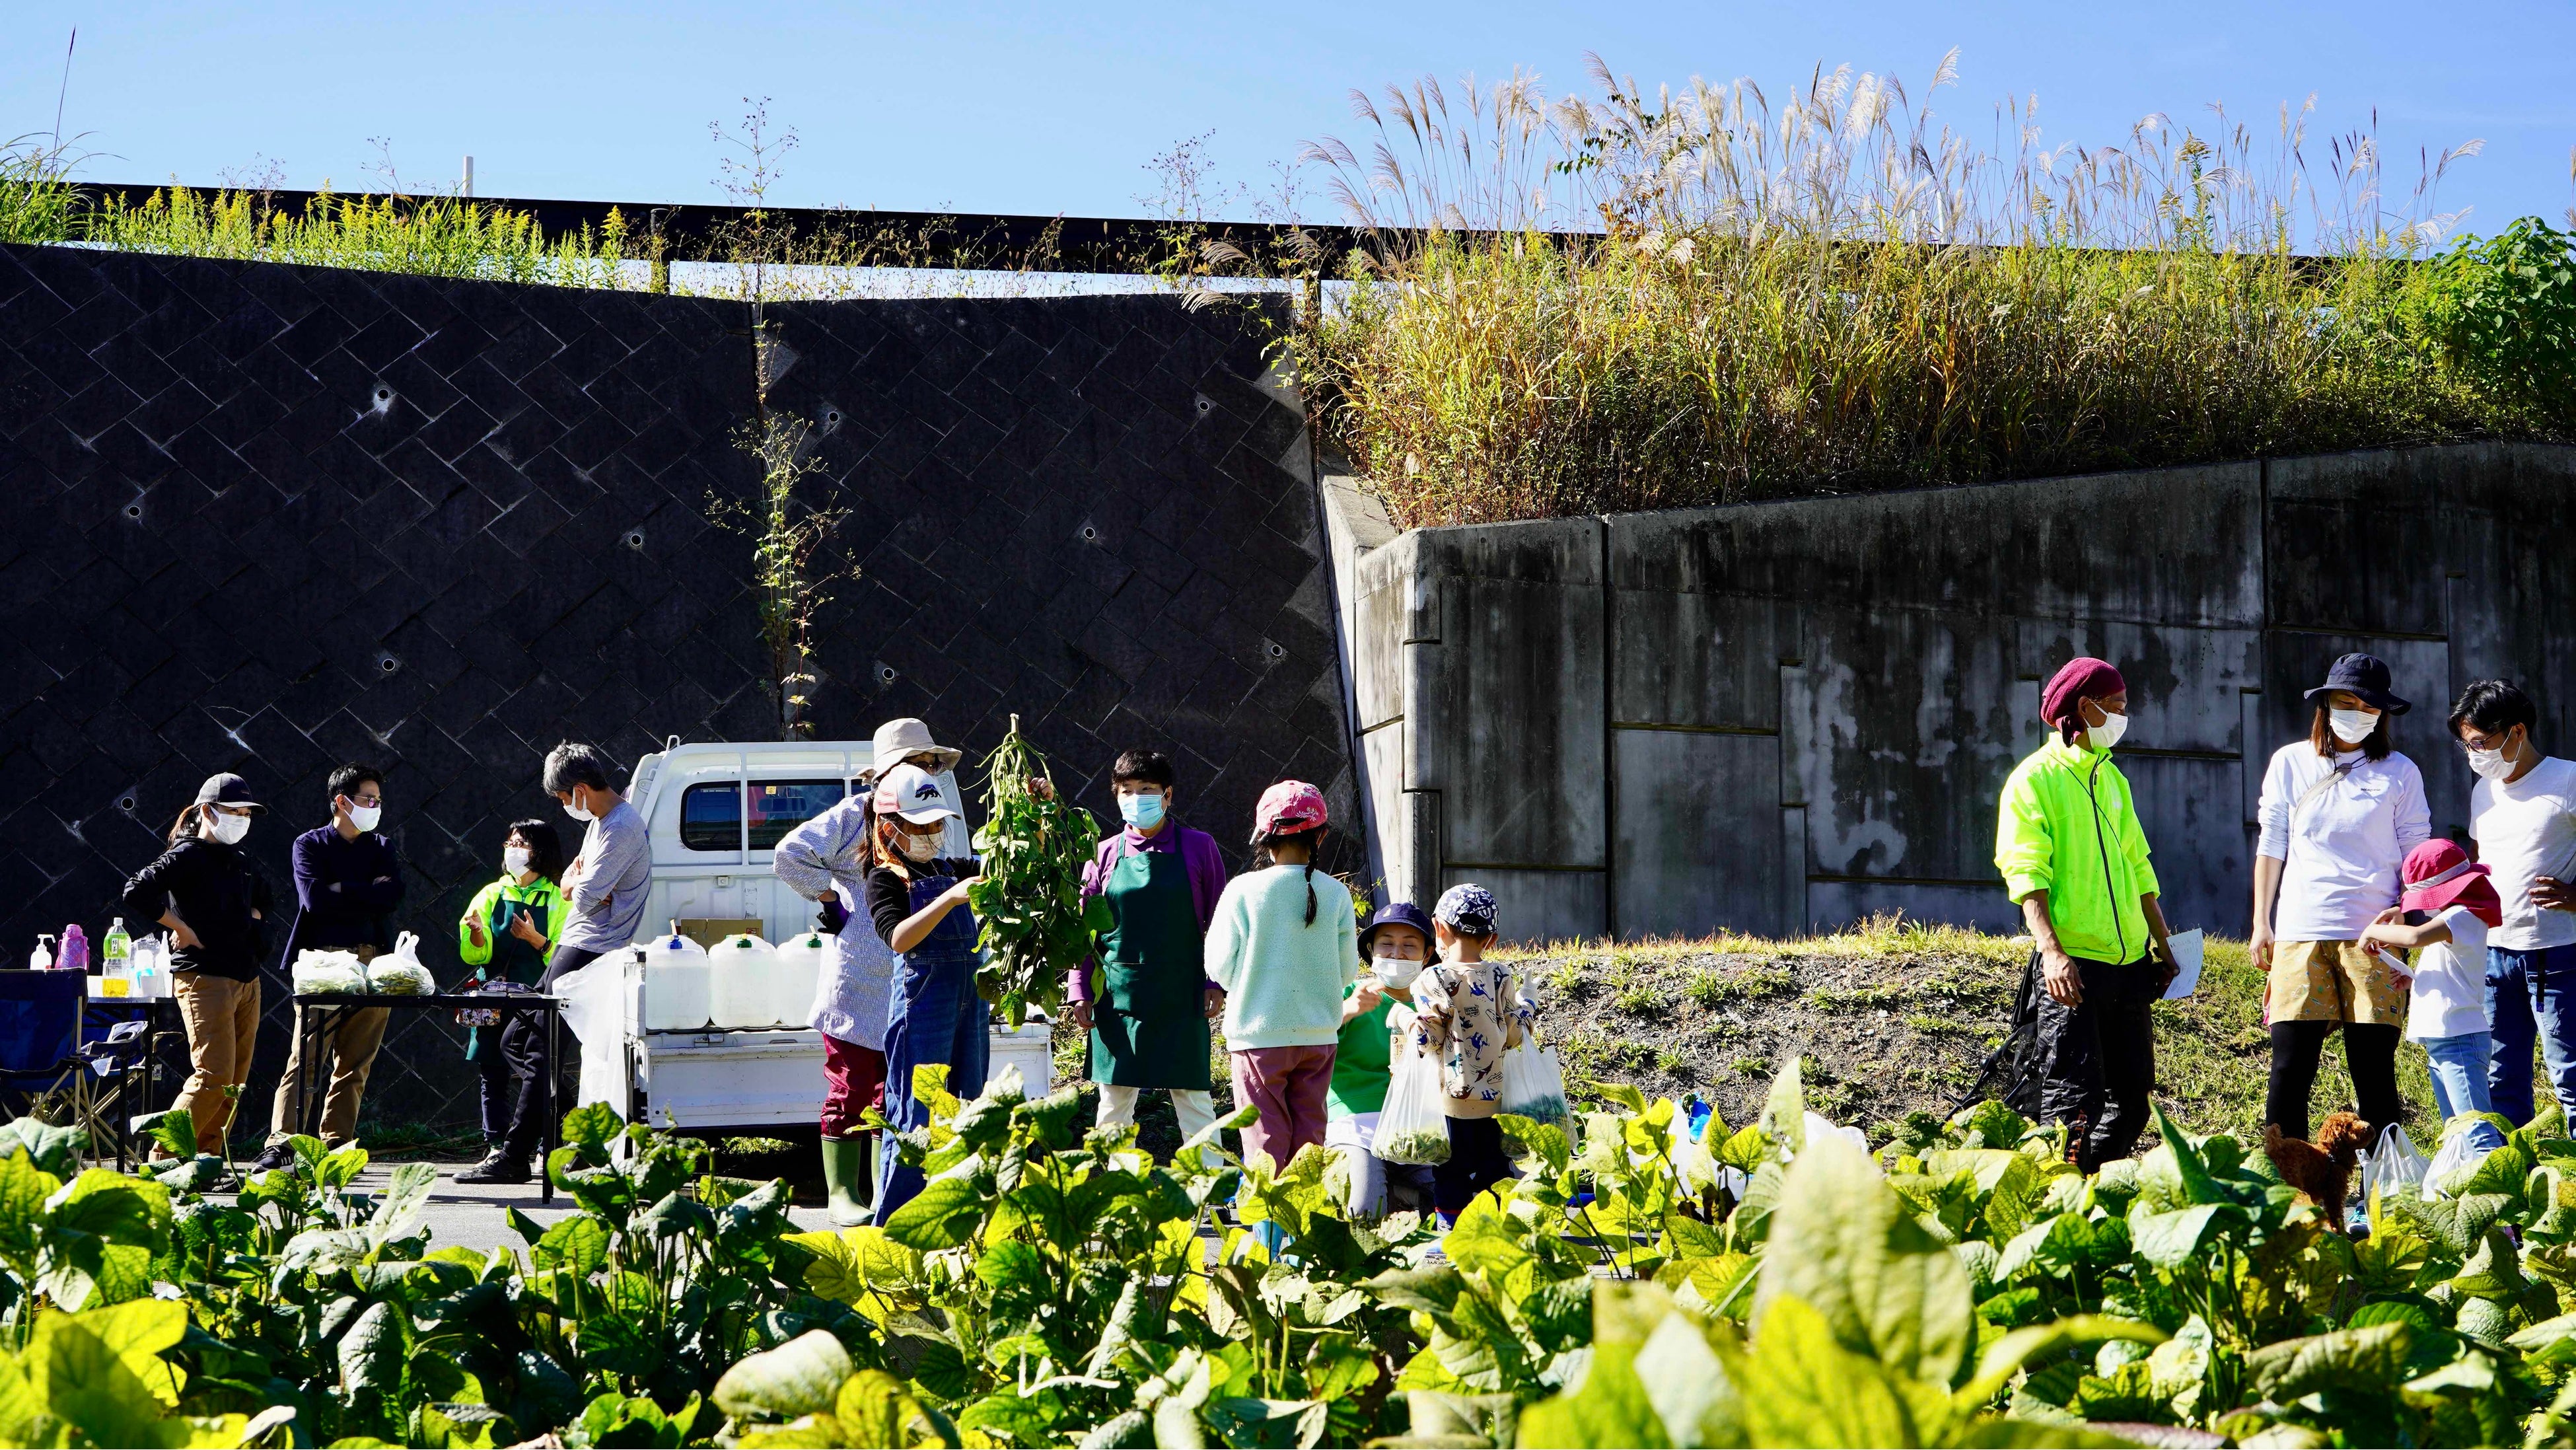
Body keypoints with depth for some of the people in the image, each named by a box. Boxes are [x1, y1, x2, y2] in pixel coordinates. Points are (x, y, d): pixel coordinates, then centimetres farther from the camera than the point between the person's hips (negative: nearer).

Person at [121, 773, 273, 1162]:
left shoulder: (240, 861, 18)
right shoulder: (187, 855, -6)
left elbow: (263, 899, 39)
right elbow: (136, 893, -19)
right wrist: (182, 929, -14)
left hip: (247, 980, 8)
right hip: (204, 978, -8)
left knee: (235, 1081, 6)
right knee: (214, 1075, -16)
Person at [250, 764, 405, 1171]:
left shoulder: (381, 847, 19)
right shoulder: (310, 844, 8)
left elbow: (393, 895, 0)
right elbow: (313, 897, -9)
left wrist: (340, 890, -4)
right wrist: (366, 896, -3)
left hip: (372, 964, 4)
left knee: (354, 1063, 1)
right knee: (304, 1058, -12)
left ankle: (334, 1147, 4)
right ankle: (280, 1144, -15)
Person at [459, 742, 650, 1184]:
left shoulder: (621, 829, -16)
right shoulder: (600, 820, 18)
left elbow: (582, 897, -19)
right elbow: (569, 886, 19)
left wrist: (578, 885, 4)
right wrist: (580, 884, -4)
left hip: (590, 953, -11)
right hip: (573, 948, 11)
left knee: (542, 1052, -12)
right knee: (514, 1040, 11)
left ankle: (512, 1158, -10)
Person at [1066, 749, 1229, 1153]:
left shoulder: (1198, 847, 3)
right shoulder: (1106, 854, 7)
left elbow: (1218, 920, 4)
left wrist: (1216, 983, -3)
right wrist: (1080, 991, 2)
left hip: (1181, 997, -2)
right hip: (1119, 995, 2)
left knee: (1193, 1097, 0)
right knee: (1114, 1100, 6)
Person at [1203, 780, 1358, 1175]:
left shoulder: (1243, 890, -10)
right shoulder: (1335, 893, -3)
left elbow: (1220, 968, -5)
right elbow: (1348, 971, 3)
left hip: (1259, 1032, -2)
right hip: (1319, 1034, 2)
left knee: (1266, 1141, 3)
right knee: (1309, 1137, 11)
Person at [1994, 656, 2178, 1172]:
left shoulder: (2112, 777, 18)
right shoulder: (2035, 779, -4)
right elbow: (2027, 877, -13)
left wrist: (2161, 944, 20)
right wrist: (2052, 952, -24)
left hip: (2129, 960, 7)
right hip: (2074, 963, -7)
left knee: (2132, 1099, 9)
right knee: (2076, 1101, -9)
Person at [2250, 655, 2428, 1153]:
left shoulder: (2399, 773, 9)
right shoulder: (2290, 763, 12)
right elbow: (2271, 846, 15)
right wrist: (2261, 924, 9)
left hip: (2372, 936, -1)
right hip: (2300, 932, 1)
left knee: (2374, 1069, -1)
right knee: (2290, 1070, -5)